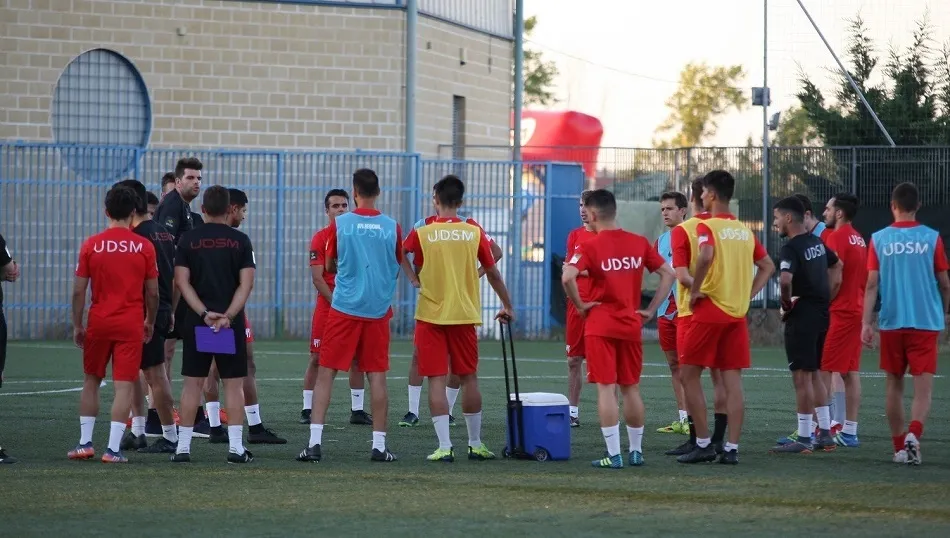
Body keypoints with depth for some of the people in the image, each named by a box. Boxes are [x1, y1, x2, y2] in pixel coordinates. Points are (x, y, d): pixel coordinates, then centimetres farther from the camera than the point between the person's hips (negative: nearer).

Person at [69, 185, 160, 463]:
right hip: (131, 324, -1)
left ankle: (85, 443, 16)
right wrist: (150, 322, 17)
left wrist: (77, 326, 9)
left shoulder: (91, 245, -2)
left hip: (98, 323, 1)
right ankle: (113, 448, -6)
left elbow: (78, 291, -1)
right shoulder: (144, 247, -3)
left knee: (91, 381, 16)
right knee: (124, 386, -1)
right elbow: (152, 293, 2)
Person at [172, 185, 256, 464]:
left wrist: (204, 313, -9)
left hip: (195, 319, 1)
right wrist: (228, 316, -12)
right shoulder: (240, 241, 0)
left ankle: (183, 446, 4)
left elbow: (182, 281, -5)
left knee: (192, 383, 5)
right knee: (234, 384, 2)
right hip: (231, 321, -1)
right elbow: (246, 284, -7)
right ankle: (236, 447, -2)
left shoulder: (188, 240, 2)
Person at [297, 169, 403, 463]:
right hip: (378, 310, 1)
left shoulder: (340, 224, -4)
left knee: (326, 373, 3)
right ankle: (379, 445, 5)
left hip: (344, 308, -1)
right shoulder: (392, 227, -1)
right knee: (377, 376, 6)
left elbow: (329, 266, 9)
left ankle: (315, 442, -4)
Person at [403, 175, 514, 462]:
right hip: (465, 315, 2)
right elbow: (493, 274, 7)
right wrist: (507, 306, 18)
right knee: (469, 379, 12)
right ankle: (476, 444, 19)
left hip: (430, 315, -2)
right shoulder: (474, 233, 0)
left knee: (437, 380, -1)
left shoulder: (422, 233, -6)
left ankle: (444, 446, -7)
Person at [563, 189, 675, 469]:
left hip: (600, 326, -4)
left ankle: (614, 455, -5)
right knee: (631, 388, 14)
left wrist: (580, 305, -9)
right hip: (631, 325, 4)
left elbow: (568, 277, -24)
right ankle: (636, 451, 20)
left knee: (606, 388, -2)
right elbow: (668, 273, 6)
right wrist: (651, 309, 9)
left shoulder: (590, 246, -10)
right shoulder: (639, 243, 4)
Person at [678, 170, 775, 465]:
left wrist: (695, 290, -17)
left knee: (689, 375, 4)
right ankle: (731, 448, 1)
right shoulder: (744, 230, 13)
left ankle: (703, 444, 2)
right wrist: (748, 295, 14)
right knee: (732, 381, 5)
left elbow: (706, 255, -28)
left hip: (709, 311, -6)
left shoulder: (707, 226, -8)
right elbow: (768, 266, 18)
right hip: (738, 313, 6)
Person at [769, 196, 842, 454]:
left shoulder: (791, 248, -16)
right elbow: (837, 266, 27)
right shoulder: (817, 243, 11)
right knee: (814, 373, 17)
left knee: (802, 376, -4)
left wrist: (786, 303, -14)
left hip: (801, 317, -9)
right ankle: (825, 434, 20)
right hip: (821, 314, 9)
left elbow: (785, 280, -33)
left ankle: (804, 438, -2)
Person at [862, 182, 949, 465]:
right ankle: (914, 433, -28)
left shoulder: (879, 239, 1)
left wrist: (866, 323, -1)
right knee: (923, 386, -3)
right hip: (926, 322, -1)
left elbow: (872, 285, -3)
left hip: (891, 322, 1)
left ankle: (899, 447, 18)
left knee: (894, 383, 14)